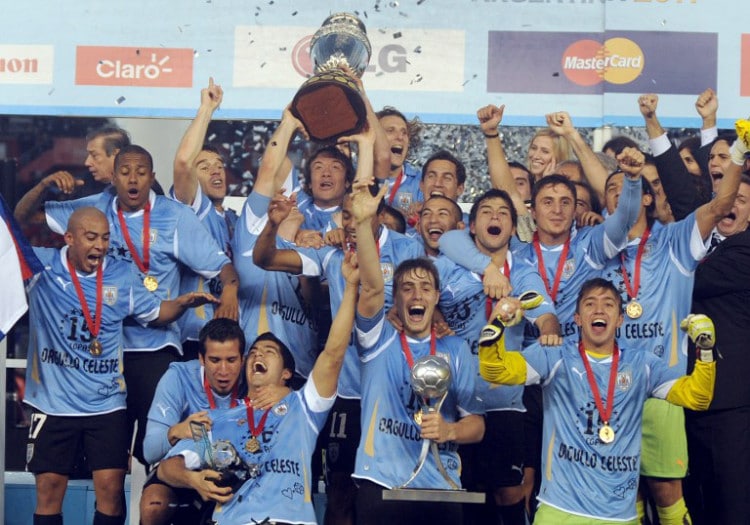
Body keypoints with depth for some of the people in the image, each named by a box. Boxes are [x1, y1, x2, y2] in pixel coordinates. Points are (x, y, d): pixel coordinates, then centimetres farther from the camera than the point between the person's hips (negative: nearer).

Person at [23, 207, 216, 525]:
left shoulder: (121, 275, 4)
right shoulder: (42, 265, -4)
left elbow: (155, 313, 13)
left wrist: (183, 303, -7)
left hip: (106, 404, 2)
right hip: (52, 403, -1)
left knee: (111, 488, 0)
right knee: (49, 487, 5)